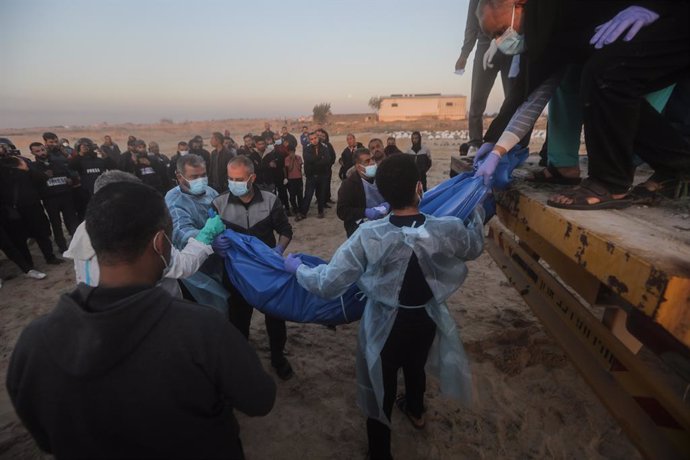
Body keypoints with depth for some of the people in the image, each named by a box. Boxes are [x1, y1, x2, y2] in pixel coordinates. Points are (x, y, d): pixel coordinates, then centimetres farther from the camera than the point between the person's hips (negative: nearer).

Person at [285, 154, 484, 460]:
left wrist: (297, 268, -5)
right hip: (426, 320, 4)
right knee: (415, 366, 35)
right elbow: (475, 246, 3)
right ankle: (416, 412, 68)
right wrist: (477, 206, 19)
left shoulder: (368, 236, -29)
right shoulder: (448, 229, -22)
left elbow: (328, 285, -24)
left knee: (381, 390, 21)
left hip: (385, 326, -3)